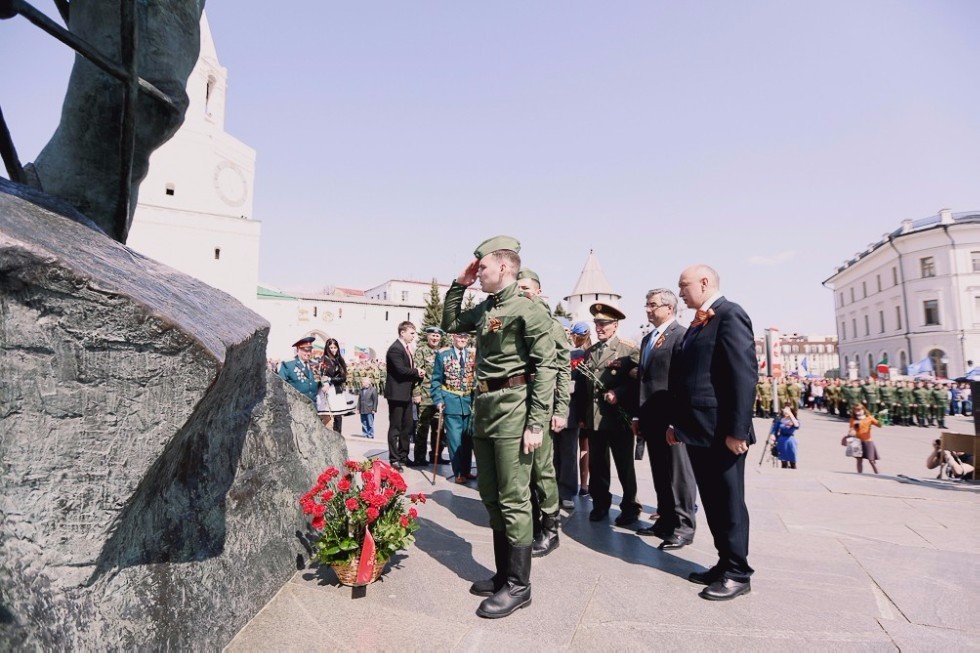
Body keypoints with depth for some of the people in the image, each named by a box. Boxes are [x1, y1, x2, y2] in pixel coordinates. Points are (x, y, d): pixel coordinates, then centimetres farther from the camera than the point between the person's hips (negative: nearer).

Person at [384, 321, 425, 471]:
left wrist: (417, 375, -1)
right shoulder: (395, 349, -15)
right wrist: (417, 371, -9)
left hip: (406, 394, 9)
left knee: (407, 427, 13)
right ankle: (394, 459, 7)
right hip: (397, 393, -9)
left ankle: (403, 456, 24)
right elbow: (401, 369, -23)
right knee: (395, 427, -1)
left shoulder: (406, 348, 16)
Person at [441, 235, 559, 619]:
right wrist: (458, 284, 15)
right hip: (484, 407, 9)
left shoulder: (529, 309, -10)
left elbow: (547, 367, -15)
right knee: (491, 497, 16)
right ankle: (503, 575, 30)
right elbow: (449, 324, 28)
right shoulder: (484, 309, 14)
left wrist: (536, 424, -20)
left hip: (512, 409, -9)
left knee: (513, 500, 0)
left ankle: (518, 586, 14)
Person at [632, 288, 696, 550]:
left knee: (679, 473, 2)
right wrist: (638, 415, 16)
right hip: (651, 417, 8)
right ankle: (665, 521, 27)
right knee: (660, 473, 15)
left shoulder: (681, 335, -10)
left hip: (672, 417, -8)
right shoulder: (647, 339, 18)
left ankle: (683, 527, 13)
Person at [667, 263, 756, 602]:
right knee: (712, 501, 16)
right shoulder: (696, 323, 18)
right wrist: (676, 422, 15)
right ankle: (725, 564, 28)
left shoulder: (730, 313, -10)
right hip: (697, 430, 9)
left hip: (721, 431, -9)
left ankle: (738, 573, 18)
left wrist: (737, 429, -22)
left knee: (729, 501, 4)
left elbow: (744, 373, -19)